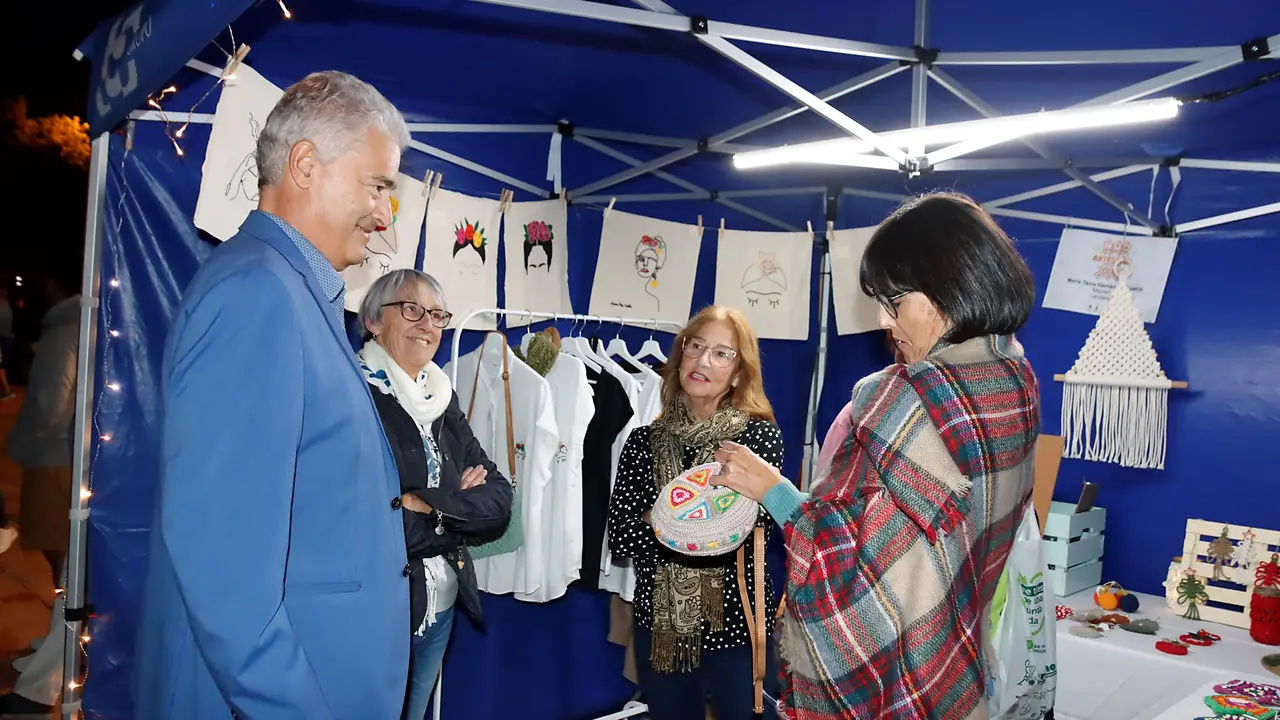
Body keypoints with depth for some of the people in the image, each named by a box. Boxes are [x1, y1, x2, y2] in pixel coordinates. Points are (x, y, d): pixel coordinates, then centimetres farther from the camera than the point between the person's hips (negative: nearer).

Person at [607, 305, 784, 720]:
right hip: (659, 624, 3)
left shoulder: (760, 435, -7)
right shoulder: (644, 441, 0)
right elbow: (619, 537, -7)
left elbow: (757, 526, -19)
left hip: (736, 625, -3)